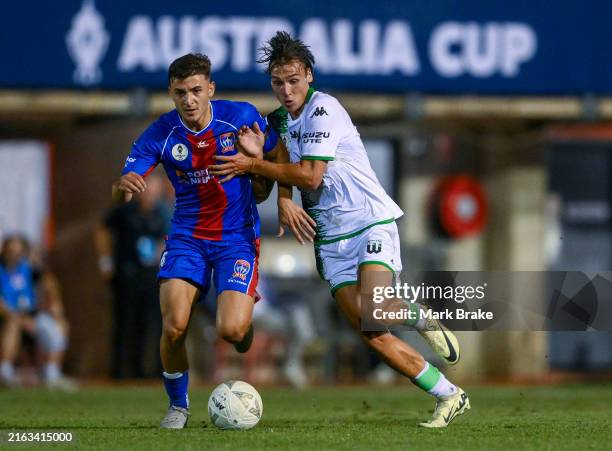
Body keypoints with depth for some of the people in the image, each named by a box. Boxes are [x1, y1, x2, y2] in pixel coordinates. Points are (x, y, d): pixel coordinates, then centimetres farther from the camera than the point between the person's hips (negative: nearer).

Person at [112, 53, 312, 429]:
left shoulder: (241, 116, -12)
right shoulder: (160, 134, -10)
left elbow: (278, 156, 6)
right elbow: (120, 194, -14)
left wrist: (264, 185, -2)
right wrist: (124, 186, -35)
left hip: (238, 238, -1)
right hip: (187, 237, 1)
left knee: (231, 331, -18)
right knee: (174, 326, -18)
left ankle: (246, 310, 23)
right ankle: (178, 405, 9)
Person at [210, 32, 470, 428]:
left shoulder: (323, 108, -11)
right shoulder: (277, 121, 13)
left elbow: (310, 175, -18)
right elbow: (282, 174, 13)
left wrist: (253, 165, -13)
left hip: (371, 221, -6)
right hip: (331, 238, 6)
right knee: (371, 335, -7)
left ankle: (417, 316, 4)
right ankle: (449, 396, 1)